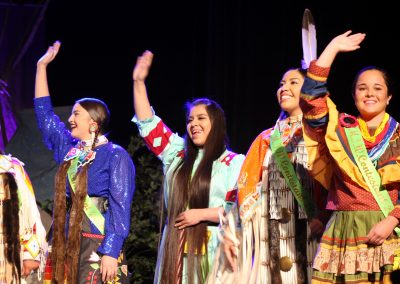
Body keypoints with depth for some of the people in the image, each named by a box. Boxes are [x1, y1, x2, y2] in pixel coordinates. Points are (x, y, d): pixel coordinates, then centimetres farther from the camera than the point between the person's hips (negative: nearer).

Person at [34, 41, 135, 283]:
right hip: (68, 245, 7)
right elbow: (44, 114, 22)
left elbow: (120, 208, -10)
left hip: (98, 245, -7)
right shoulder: (69, 151, 14)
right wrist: (41, 66, 23)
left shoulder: (115, 156, -5)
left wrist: (111, 253, -18)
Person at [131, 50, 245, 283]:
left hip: (211, 250, -4)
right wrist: (139, 83, 9)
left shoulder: (234, 163, 2)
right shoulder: (178, 154, 16)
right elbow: (148, 125, 15)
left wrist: (201, 214, -11)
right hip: (176, 249, 4)